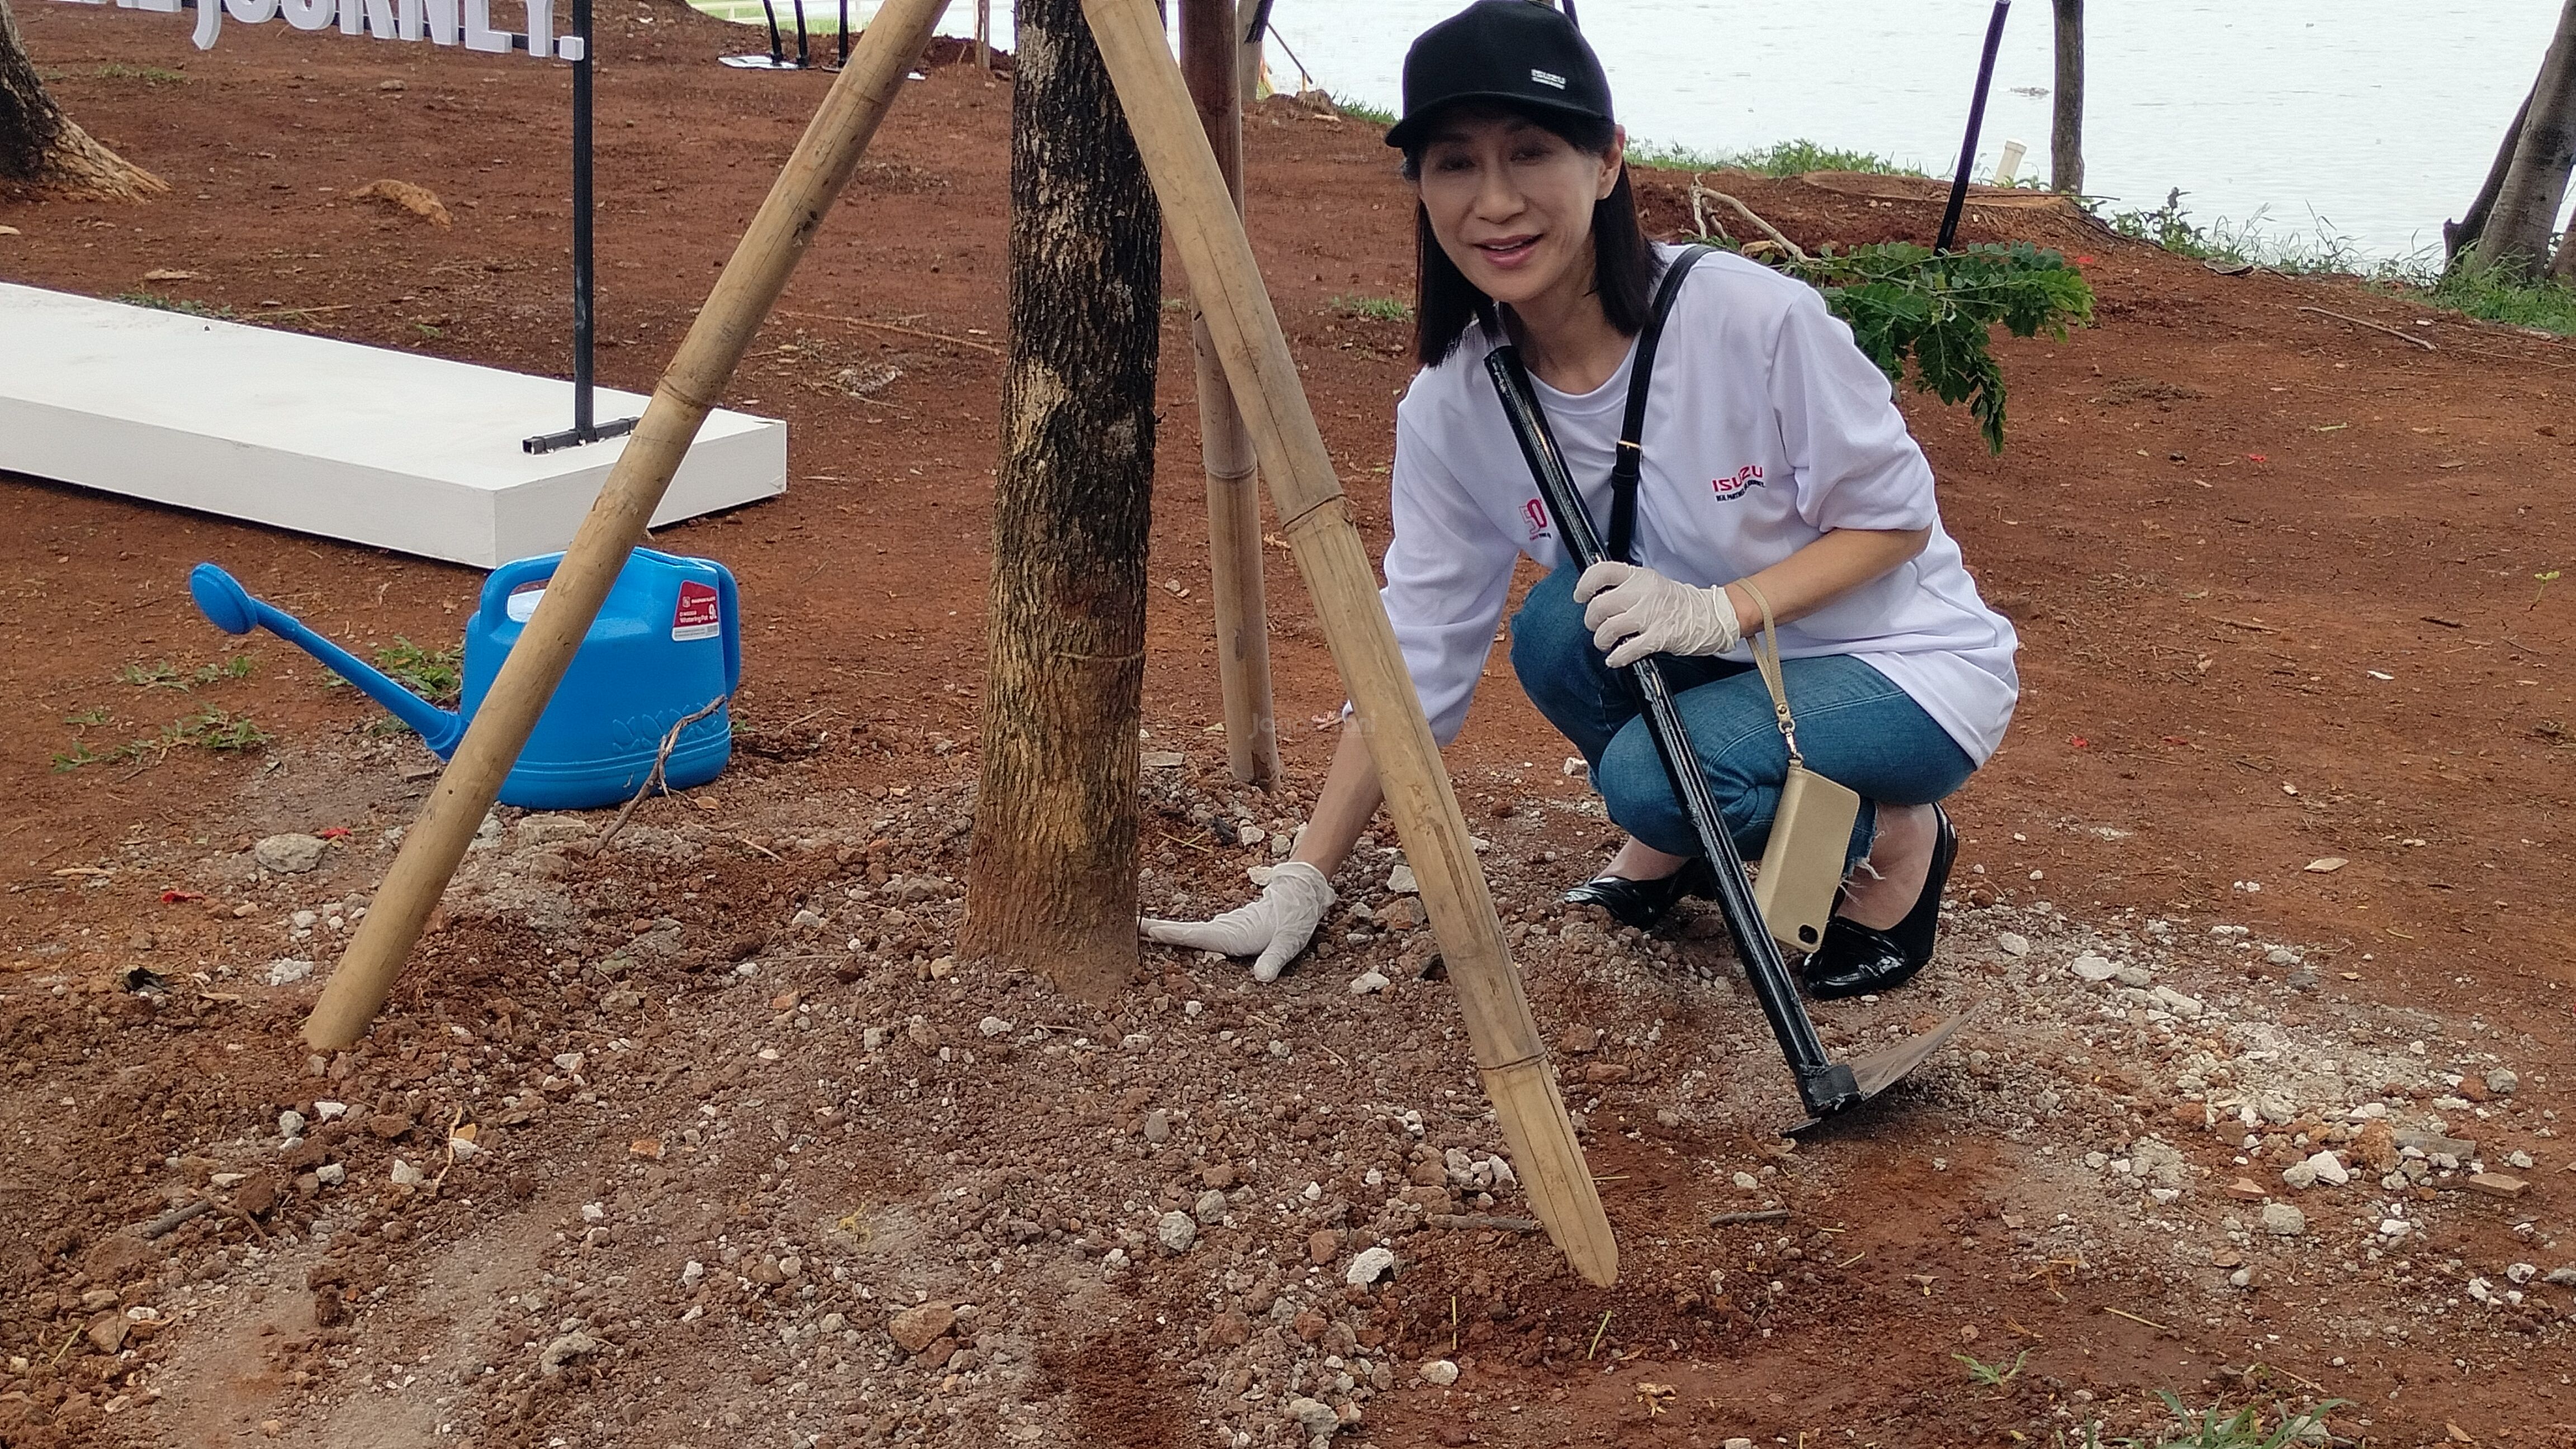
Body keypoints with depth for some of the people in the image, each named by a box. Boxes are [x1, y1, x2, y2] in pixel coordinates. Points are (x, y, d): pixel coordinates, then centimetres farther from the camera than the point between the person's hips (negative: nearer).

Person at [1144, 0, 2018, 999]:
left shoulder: (1754, 320, -27)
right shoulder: (1453, 409, -13)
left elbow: (1895, 518, -14)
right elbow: (1414, 657, -6)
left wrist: (1722, 608, -30)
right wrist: (1302, 882, -6)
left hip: (1910, 665, -5)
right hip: (1723, 670, 5)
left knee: (1656, 773, -30)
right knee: (1560, 626, -24)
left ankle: (1895, 841, 0)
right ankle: (1678, 839, 4)